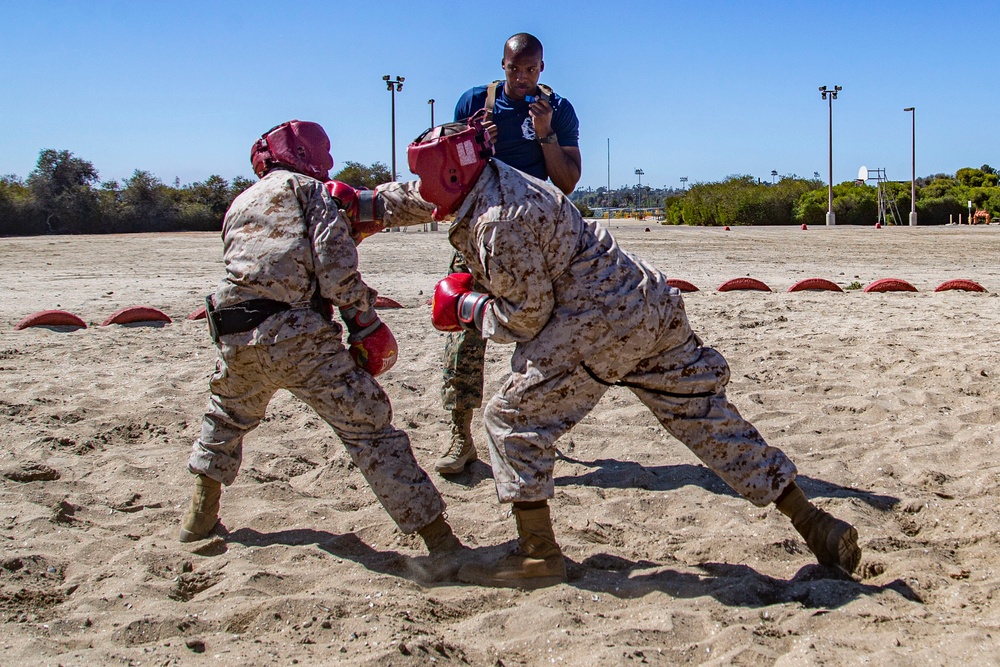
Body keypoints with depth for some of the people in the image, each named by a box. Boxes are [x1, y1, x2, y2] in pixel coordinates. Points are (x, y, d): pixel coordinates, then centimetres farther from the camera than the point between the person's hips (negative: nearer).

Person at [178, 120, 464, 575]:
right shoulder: (307, 189, 9)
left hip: (236, 339, 6)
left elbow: (264, 267, 19)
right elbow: (337, 268, -6)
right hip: (297, 338, -5)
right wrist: (365, 323, -1)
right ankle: (439, 539, -5)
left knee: (226, 418, 33)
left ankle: (199, 516, 43)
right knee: (368, 428, -4)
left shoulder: (239, 205, 27)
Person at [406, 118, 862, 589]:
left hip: (600, 327, -10)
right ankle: (818, 528, 14)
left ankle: (538, 556, 6)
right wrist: (475, 287, 18)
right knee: (706, 418, 11)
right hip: (650, 307, 10)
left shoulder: (498, 222, -15)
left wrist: (468, 308, 3)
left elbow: (527, 317, -11)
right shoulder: (509, 185, 16)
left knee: (513, 419, 1)